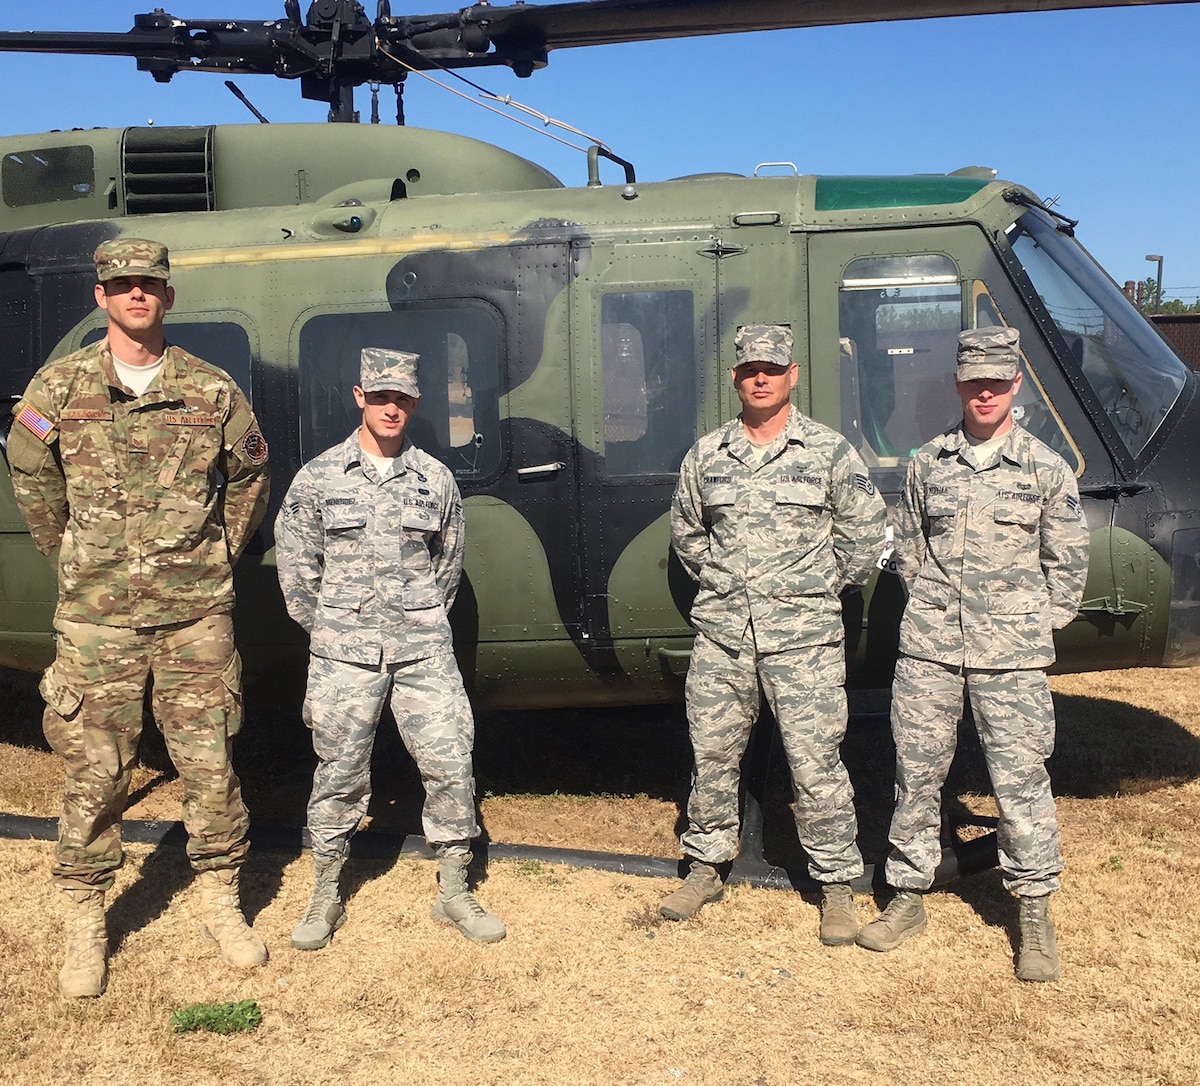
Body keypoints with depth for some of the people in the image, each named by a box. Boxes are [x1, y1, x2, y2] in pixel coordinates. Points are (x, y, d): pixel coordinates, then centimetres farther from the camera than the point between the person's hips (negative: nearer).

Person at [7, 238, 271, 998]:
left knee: (209, 764, 7)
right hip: (97, 617, 0)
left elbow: (250, 477, 14)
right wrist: (72, 560, 10)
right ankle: (86, 926, 21)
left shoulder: (212, 390, 2)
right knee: (94, 773, 6)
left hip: (197, 613, 1)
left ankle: (222, 904, 25)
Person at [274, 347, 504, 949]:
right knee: (339, 775, 6)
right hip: (342, 654, -1)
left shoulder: (436, 479, 7)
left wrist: (423, 622, 13)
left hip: (424, 650, 1)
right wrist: (330, 630, 7)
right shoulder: (318, 477, 3)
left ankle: (454, 892, 16)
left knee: (451, 766, 1)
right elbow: (295, 566, 8)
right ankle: (325, 896, 23)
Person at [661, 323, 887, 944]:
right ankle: (705, 866, 28)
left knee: (816, 763, -1)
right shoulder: (706, 455, 8)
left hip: (804, 638, -3)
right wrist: (718, 579, 13)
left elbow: (865, 529, 7)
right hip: (721, 635, 3)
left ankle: (837, 885, 13)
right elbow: (684, 529, 22)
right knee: (711, 755, 11)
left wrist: (824, 587, 6)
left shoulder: (828, 452, 0)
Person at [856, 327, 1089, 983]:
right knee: (916, 773, 8)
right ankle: (908, 898, 22)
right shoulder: (928, 464, 8)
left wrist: (1038, 628, 5)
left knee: (1019, 779, 0)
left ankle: (1035, 915, 15)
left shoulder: (1045, 468, 2)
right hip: (928, 647, 2)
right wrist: (934, 612, 9)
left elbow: (1067, 561, 8)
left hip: (1011, 656, -2)